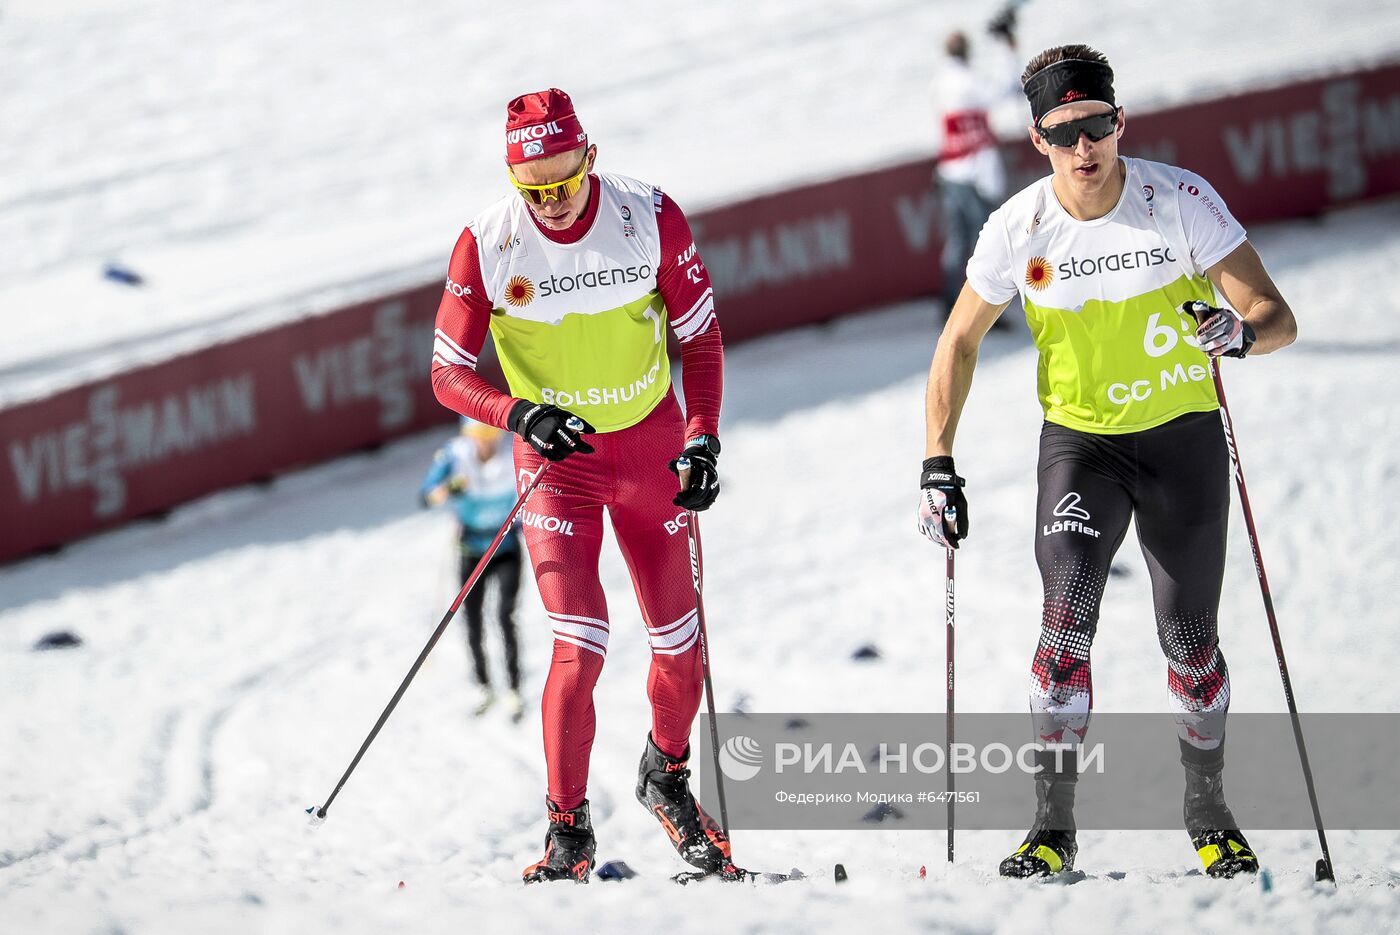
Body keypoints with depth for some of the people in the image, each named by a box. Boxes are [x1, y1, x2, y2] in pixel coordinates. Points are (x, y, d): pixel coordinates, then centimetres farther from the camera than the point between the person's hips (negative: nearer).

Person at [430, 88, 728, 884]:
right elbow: (449, 373, -10)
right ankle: (569, 832, -3)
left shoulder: (650, 218, -15)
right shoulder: (487, 245, -17)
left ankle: (668, 778, 38)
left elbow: (701, 334, -2)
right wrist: (520, 413, -28)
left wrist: (703, 436, -14)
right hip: (556, 459, -2)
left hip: (652, 449, 2)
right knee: (581, 645, -16)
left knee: (681, 644, 10)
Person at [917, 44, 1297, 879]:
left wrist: (1244, 332, -39)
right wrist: (938, 466, -5)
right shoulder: (1019, 230, -11)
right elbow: (960, 343, 2)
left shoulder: (1183, 200, -16)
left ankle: (1209, 811, 26)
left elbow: (1277, 316, -15)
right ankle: (1053, 826, -12)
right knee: (1067, 619, -18)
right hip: (1080, 441, 0)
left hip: (1183, 437, 0)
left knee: (1190, 642, 4)